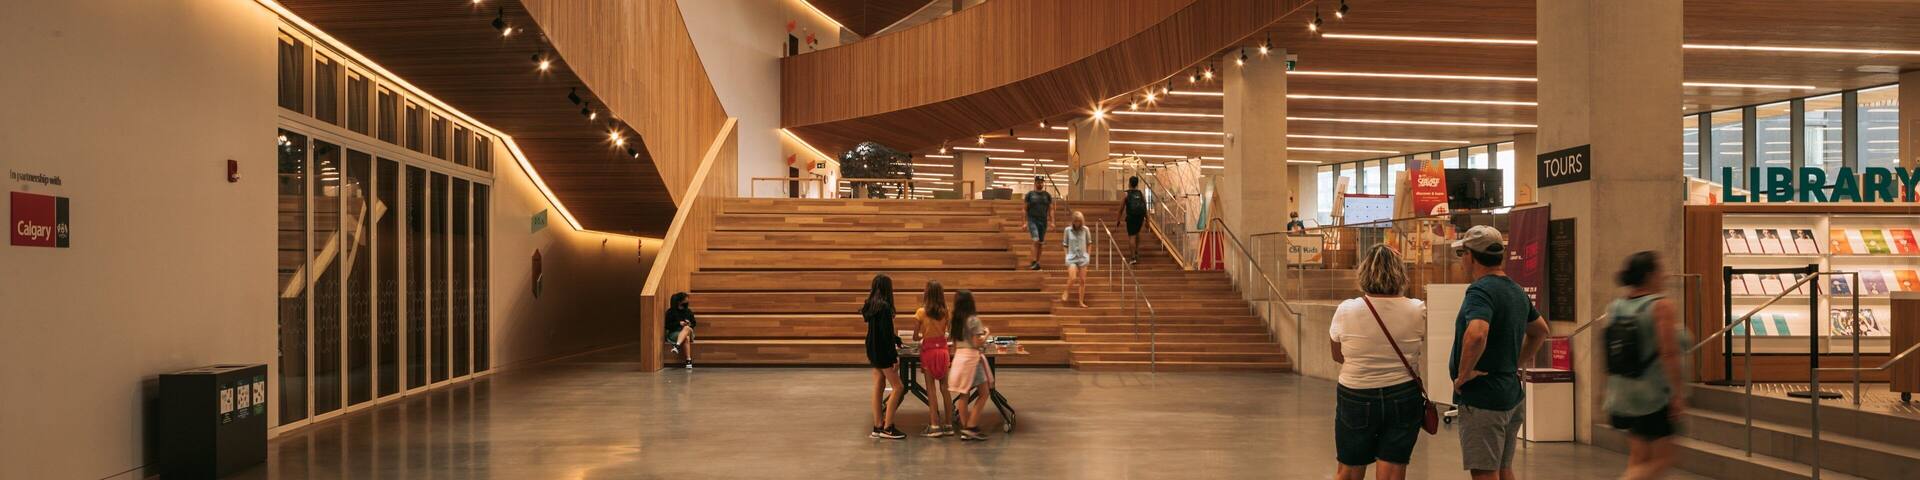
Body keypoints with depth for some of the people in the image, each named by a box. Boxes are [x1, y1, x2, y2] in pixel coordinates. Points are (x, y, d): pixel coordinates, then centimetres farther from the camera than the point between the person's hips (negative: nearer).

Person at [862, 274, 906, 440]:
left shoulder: (871, 305, 8)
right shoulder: (884, 307, -18)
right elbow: (886, 333, -20)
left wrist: (896, 339, 26)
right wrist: (894, 355, -16)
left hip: (873, 351, 9)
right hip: (883, 352, -9)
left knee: (878, 388, 11)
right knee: (897, 387, -3)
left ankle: (878, 427, 14)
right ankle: (887, 428, -3)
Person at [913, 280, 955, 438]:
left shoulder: (921, 312, -11)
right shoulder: (946, 312, -2)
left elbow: (915, 336, -7)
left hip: (928, 350, -3)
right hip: (943, 349, 3)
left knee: (931, 389, 2)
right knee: (944, 388, 9)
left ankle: (934, 426, 0)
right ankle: (949, 425, 11)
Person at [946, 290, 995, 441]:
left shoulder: (955, 320, 8)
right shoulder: (973, 320, -13)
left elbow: (953, 342, 14)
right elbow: (978, 343, -15)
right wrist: (986, 333, 2)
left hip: (958, 356, 7)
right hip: (972, 357, -7)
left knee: (964, 394, 9)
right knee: (984, 393, 2)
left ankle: (964, 429, 11)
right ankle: (971, 427, -4)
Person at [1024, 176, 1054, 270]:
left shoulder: (1047, 195, 9)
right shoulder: (1030, 194, 3)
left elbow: (1050, 209, 11)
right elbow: (1025, 209, 4)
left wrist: (1052, 222, 0)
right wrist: (1025, 222, -2)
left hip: (1043, 221, 3)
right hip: (1032, 220, -3)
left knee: (1040, 242, 6)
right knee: (1035, 240, -16)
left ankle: (1038, 262, 13)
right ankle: (1034, 262, -16)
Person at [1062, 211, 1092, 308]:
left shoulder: (1085, 230, -1)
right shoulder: (1068, 230, -4)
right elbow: (1065, 244, 5)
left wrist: (1088, 254, 4)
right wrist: (1067, 254, -2)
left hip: (1083, 257, 2)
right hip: (1072, 257, -2)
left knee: (1082, 280, 3)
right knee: (1072, 278, -17)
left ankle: (1081, 302, 10)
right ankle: (1066, 292, 11)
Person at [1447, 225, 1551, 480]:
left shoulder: (1480, 290, -16)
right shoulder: (1517, 291, 13)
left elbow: (1476, 334, -34)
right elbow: (1540, 330, 29)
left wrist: (1464, 373, -21)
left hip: (1483, 399, -9)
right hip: (1512, 397, 9)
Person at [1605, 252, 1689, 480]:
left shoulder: (1615, 307, 7)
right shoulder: (1662, 306, -13)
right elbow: (1669, 354, -20)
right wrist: (1679, 394, -16)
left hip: (1622, 395, 7)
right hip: (1655, 395, -7)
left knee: (1638, 458, 14)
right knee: (1662, 459, 3)